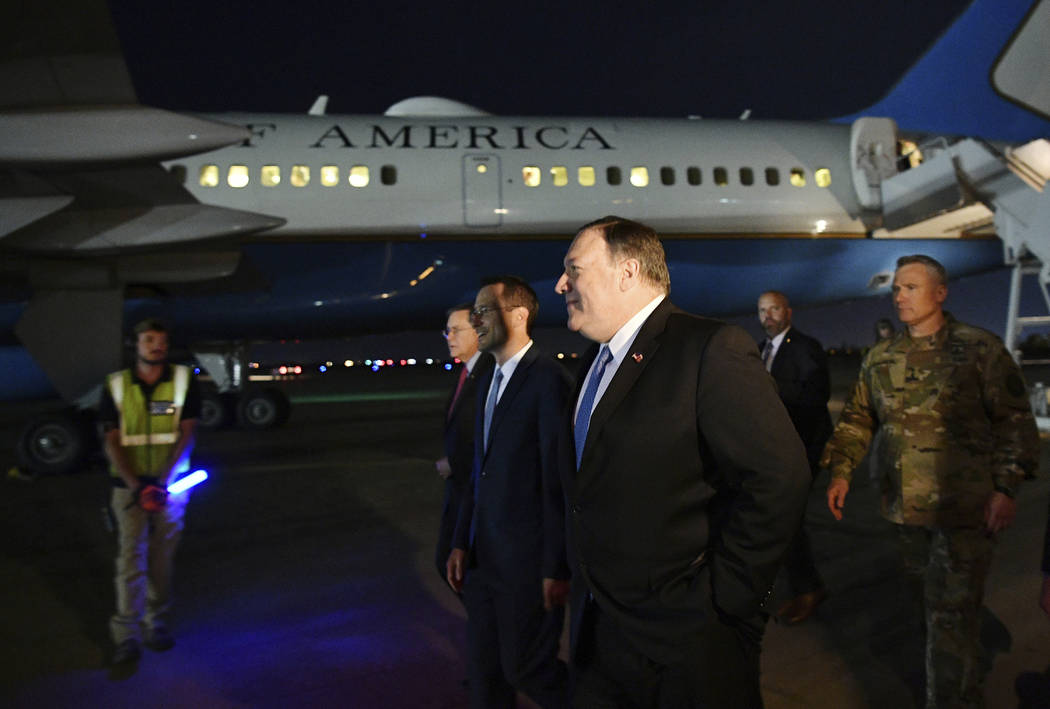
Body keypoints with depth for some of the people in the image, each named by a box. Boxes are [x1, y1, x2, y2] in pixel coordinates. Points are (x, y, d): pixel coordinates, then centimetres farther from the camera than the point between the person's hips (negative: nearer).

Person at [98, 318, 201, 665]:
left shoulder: (183, 380, -1)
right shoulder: (116, 386, 1)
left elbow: (187, 434, -5)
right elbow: (111, 442, -2)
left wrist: (163, 481, -15)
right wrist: (136, 484, -15)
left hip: (170, 484, 0)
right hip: (129, 485, 0)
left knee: (162, 559, 9)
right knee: (131, 559, -4)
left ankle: (157, 624, 22)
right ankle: (127, 636, 2)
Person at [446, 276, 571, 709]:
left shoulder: (549, 381, -16)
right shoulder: (488, 385, 12)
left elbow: (558, 481, -18)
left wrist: (557, 568, -16)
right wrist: (462, 542, 11)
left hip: (528, 560, -8)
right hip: (484, 556, 8)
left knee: (525, 667, 5)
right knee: (483, 670, 17)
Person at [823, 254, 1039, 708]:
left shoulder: (979, 349, -4)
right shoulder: (879, 358, 8)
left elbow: (1014, 420, -4)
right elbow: (857, 418, 13)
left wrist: (1006, 487, -11)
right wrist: (840, 471, 3)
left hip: (964, 508, -5)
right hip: (904, 505, 5)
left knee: (949, 614, -5)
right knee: (929, 601, 18)